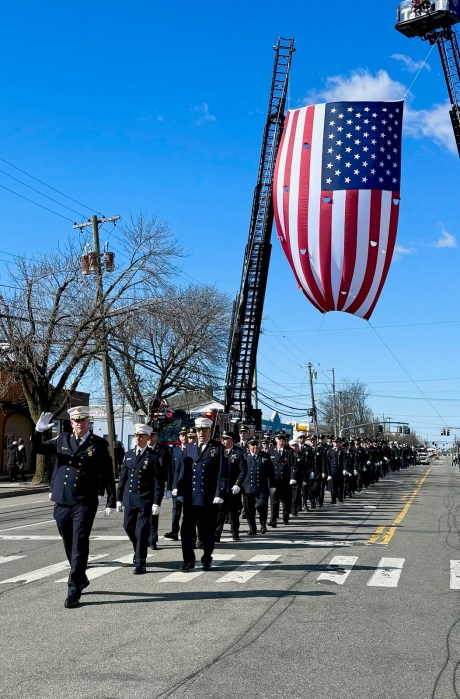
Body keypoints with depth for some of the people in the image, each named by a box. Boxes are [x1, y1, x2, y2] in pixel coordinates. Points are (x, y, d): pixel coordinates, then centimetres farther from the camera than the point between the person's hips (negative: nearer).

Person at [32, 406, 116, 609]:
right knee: (69, 546, 16)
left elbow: (108, 475, 0)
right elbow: (37, 448, 8)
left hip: (85, 504, -4)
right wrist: (38, 430, -11)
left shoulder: (99, 444, 0)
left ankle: (73, 592, -1)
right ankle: (81, 579, 37)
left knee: (79, 547, -6)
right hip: (62, 503, 4)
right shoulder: (62, 440, 9)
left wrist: (111, 501, -3)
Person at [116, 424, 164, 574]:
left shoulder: (153, 457, -5)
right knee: (128, 527, 10)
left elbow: (159, 482, -6)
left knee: (142, 532, -3)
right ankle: (139, 550, 36)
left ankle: (140, 564, 5)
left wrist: (156, 503, -11)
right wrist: (119, 498, 10)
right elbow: (122, 477, 12)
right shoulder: (128, 455, 9)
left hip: (145, 501, -5)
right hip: (129, 499, 5)